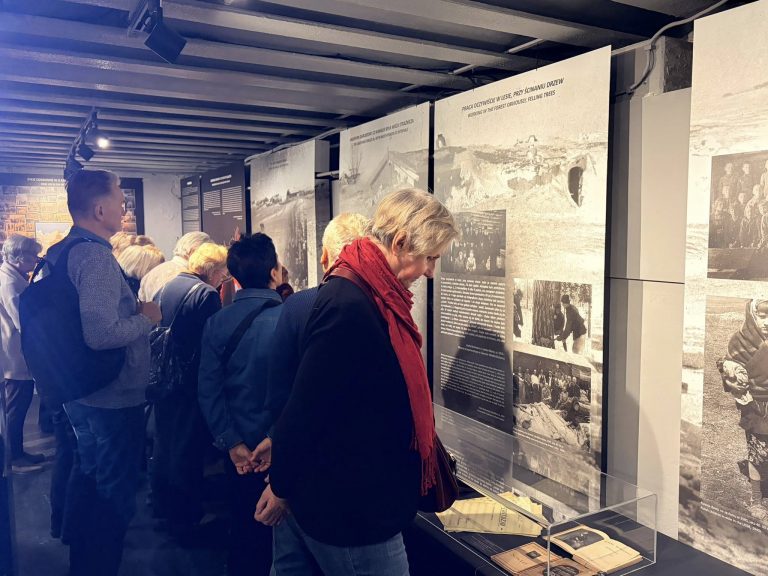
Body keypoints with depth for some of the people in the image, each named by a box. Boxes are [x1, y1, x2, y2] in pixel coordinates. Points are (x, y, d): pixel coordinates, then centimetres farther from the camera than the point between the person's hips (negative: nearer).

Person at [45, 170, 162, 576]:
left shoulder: (61, 252, 7)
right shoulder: (96, 257, -23)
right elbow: (102, 334, -33)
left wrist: (132, 311, 12)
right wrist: (145, 318, -17)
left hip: (82, 393, 10)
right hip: (112, 396, -10)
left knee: (88, 480, 24)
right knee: (115, 496, 5)